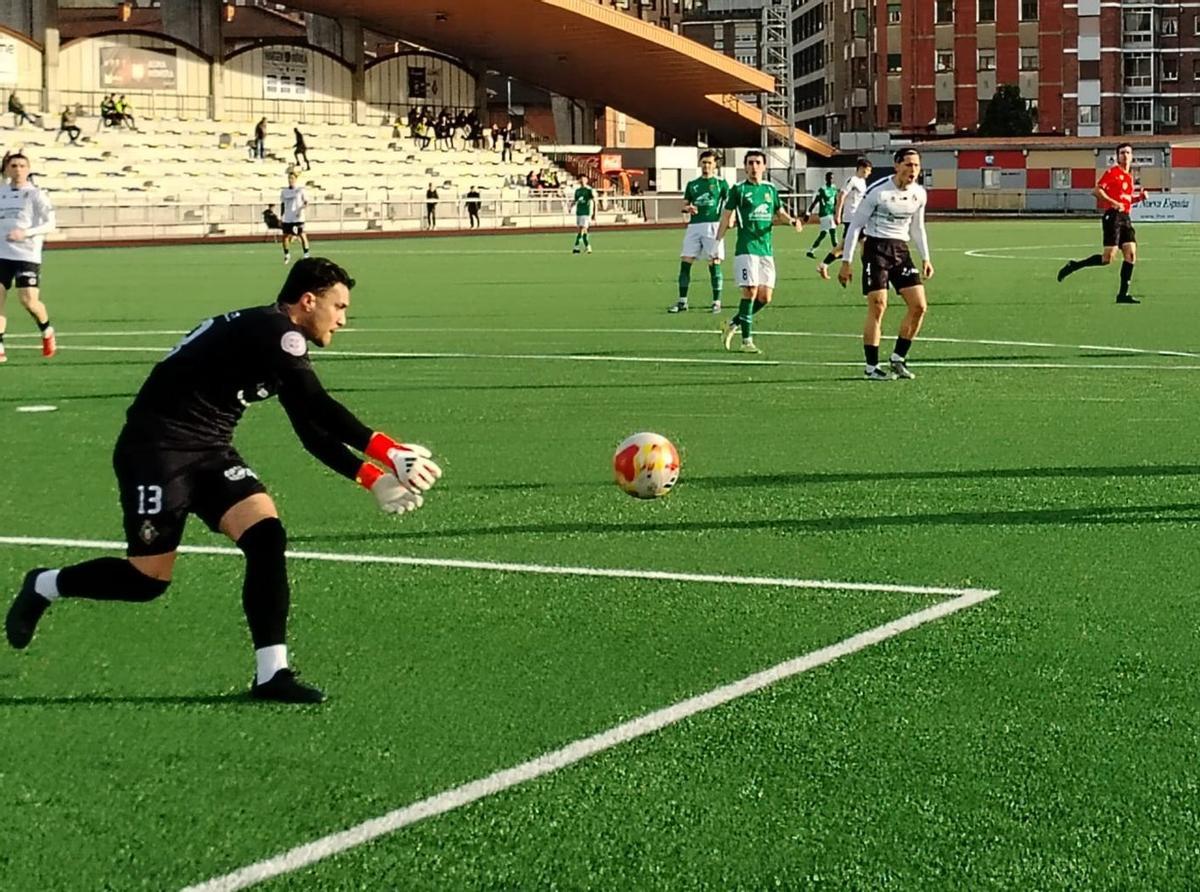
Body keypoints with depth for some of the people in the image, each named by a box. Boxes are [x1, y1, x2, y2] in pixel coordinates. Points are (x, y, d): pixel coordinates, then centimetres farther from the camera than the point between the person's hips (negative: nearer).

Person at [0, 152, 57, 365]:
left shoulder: (35, 194, -2)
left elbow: (50, 224, -8)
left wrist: (25, 233, -20)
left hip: (27, 254, -4)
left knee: (28, 300, -10)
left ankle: (47, 331, 19)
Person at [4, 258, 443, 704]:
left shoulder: (281, 343, 11)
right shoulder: (274, 330, -18)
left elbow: (313, 430, 14)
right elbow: (319, 406, -27)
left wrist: (372, 478, 5)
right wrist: (388, 452, -27)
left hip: (210, 450, 9)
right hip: (157, 448, -9)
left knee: (267, 535, -11)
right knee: (149, 579, -1)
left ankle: (271, 673, -10)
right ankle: (44, 586, 26)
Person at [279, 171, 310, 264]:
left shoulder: (300, 190, -2)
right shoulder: (284, 192, 9)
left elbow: (306, 202, 0)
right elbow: (282, 205, 15)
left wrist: (301, 209, -18)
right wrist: (281, 216, 11)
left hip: (298, 218, -4)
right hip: (287, 219, 4)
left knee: (302, 235, -4)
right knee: (285, 236, 1)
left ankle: (306, 255, 4)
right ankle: (286, 255, 15)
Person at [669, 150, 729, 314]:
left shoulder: (721, 183, 7)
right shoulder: (692, 184, 17)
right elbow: (684, 205, 17)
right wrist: (688, 208, -7)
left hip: (712, 225, -3)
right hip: (694, 225, 3)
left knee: (714, 263, -5)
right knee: (685, 262, -2)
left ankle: (717, 302, 2)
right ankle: (682, 302, 3)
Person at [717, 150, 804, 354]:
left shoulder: (770, 189, 13)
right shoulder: (738, 189, 0)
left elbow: (780, 213, 22)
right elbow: (727, 218, 2)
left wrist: (792, 220, 1)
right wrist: (717, 244, -2)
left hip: (766, 249, 5)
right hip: (746, 248, -5)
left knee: (765, 297, 2)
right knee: (750, 292, -13)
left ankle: (733, 324, 22)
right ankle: (746, 340, -6)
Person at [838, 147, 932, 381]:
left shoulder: (919, 193, 4)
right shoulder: (878, 191, -14)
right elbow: (855, 225, -9)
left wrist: (925, 259, 14)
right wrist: (846, 262, -11)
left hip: (901, 248, 6)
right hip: (876, 247, -6)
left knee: (919, 306, -2)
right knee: (877, 307, -10)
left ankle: (898, 358, 13)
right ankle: (871, 366, -1)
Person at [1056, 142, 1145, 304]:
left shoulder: (1129, 176, 21)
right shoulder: (1112, 172, -4)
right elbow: (1098, 190, -12)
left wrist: (1139, 197, 11)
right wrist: (1114, 203, -21)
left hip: (1125, 218, 8)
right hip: (1112, 216, -8)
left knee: (1131, 254, -3)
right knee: (1108, 257, -15)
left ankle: (1123, 294, 0)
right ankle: (1073, 266, 1)